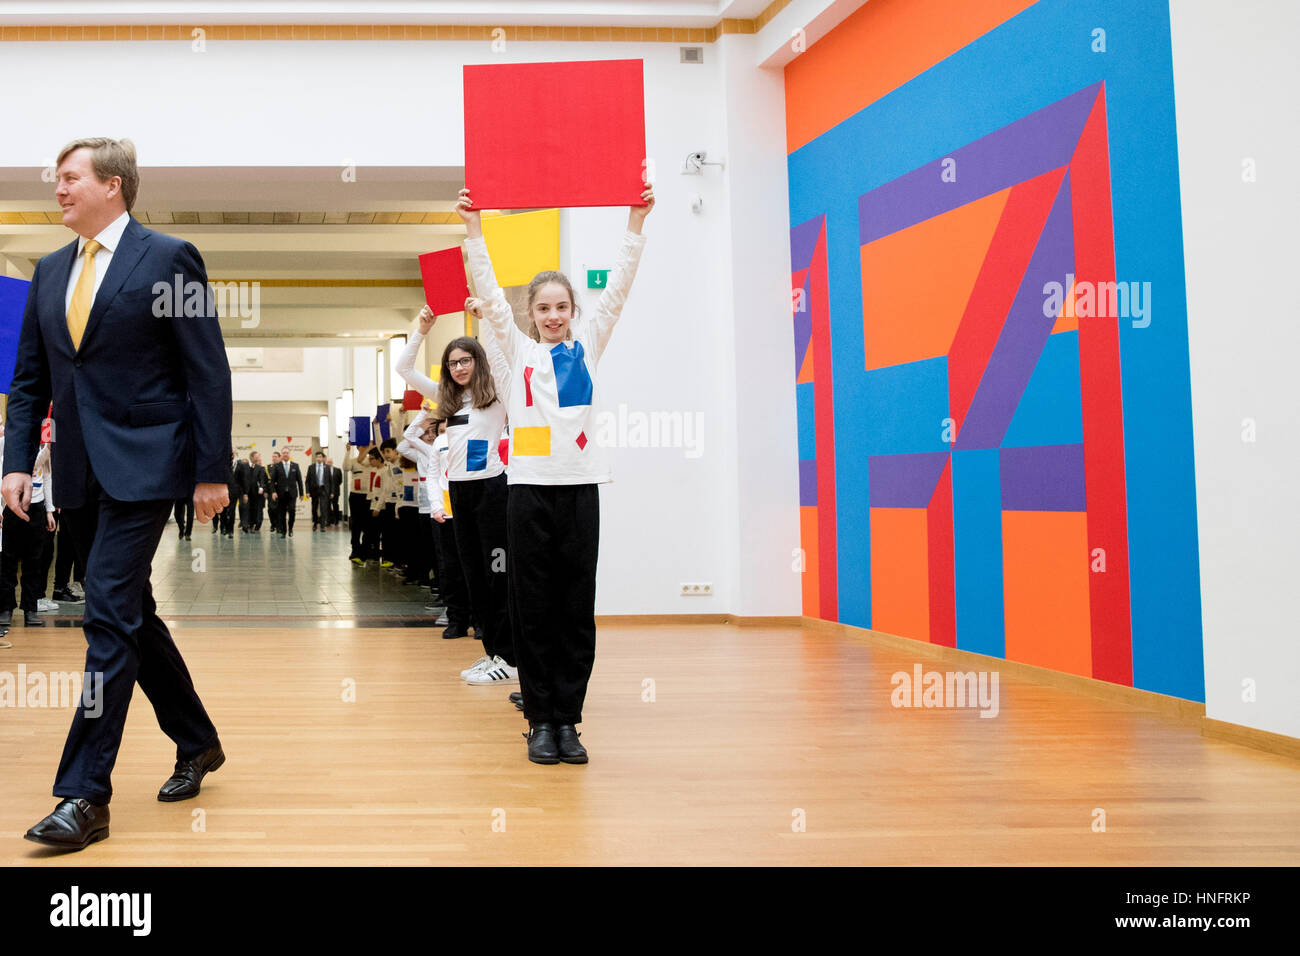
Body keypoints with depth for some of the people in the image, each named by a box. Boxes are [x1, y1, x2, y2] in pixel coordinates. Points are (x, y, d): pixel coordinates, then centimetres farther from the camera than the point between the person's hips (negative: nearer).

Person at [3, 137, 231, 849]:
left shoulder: (168, 258, -4)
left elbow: (209, 372, -7)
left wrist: (211, 470, -10)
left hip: (143, 464, -7)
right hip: (80, 472, 7)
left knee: (110, 617, -11)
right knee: (132, 615, 14)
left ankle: (85, 795, -7)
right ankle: (197, 743, 31)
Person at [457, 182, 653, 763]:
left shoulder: (587, 347, 12)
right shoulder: (518, 351, 10)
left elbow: (617, 288, 5)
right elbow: (489, 293, 2)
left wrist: (636, 223, -2)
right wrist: (473, 229, -5)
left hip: (580, 486, 1)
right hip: (531, 487, -1)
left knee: (577, 610, 2)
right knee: (534, 609, 1)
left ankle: (569, 719, 9)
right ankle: (541, 720, 8)